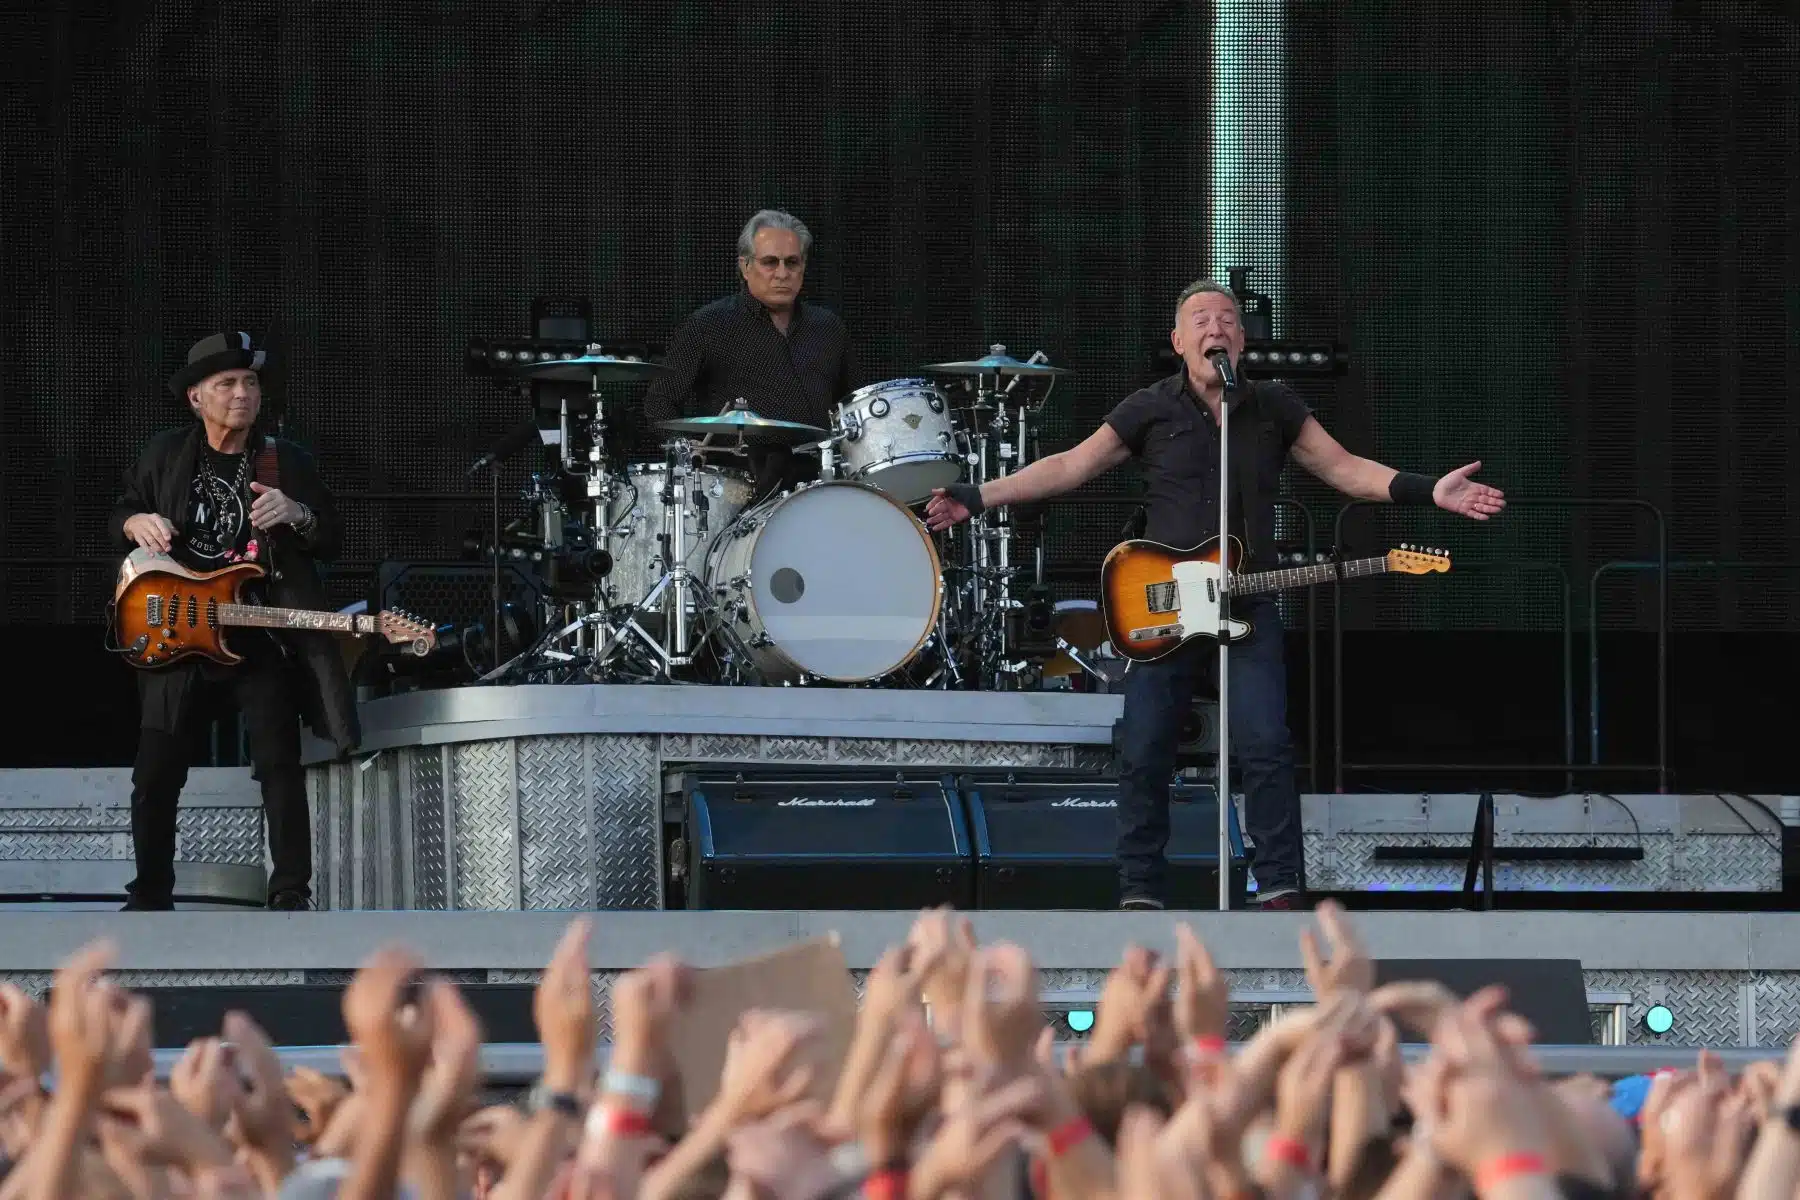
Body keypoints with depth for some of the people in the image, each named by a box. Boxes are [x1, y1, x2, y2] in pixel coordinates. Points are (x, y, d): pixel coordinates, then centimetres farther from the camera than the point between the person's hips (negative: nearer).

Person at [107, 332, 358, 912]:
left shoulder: (288, 462, 4)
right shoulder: (164, 456, 8)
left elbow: (331, 540, 4)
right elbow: (120, 516, 19)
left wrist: (295, 514, -16)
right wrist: (137, 523, -5)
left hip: (263, 639, -1)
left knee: (279, 766, -9)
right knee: (155, 775, -1)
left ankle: (290, 895, -4)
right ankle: (149, 898, 11)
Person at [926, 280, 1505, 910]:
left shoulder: (1275, 407, 7)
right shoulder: (1149, 409, 3)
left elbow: (1344, 468, 6)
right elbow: (1069, 466, 4)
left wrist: (1429, 491, -6)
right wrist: (976, 497, -2)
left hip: (1249, 605, 0)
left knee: (1266, 746, -11)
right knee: (1144, 752, -2)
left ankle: (1279, 887, -4)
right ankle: (1141, 892, 8)